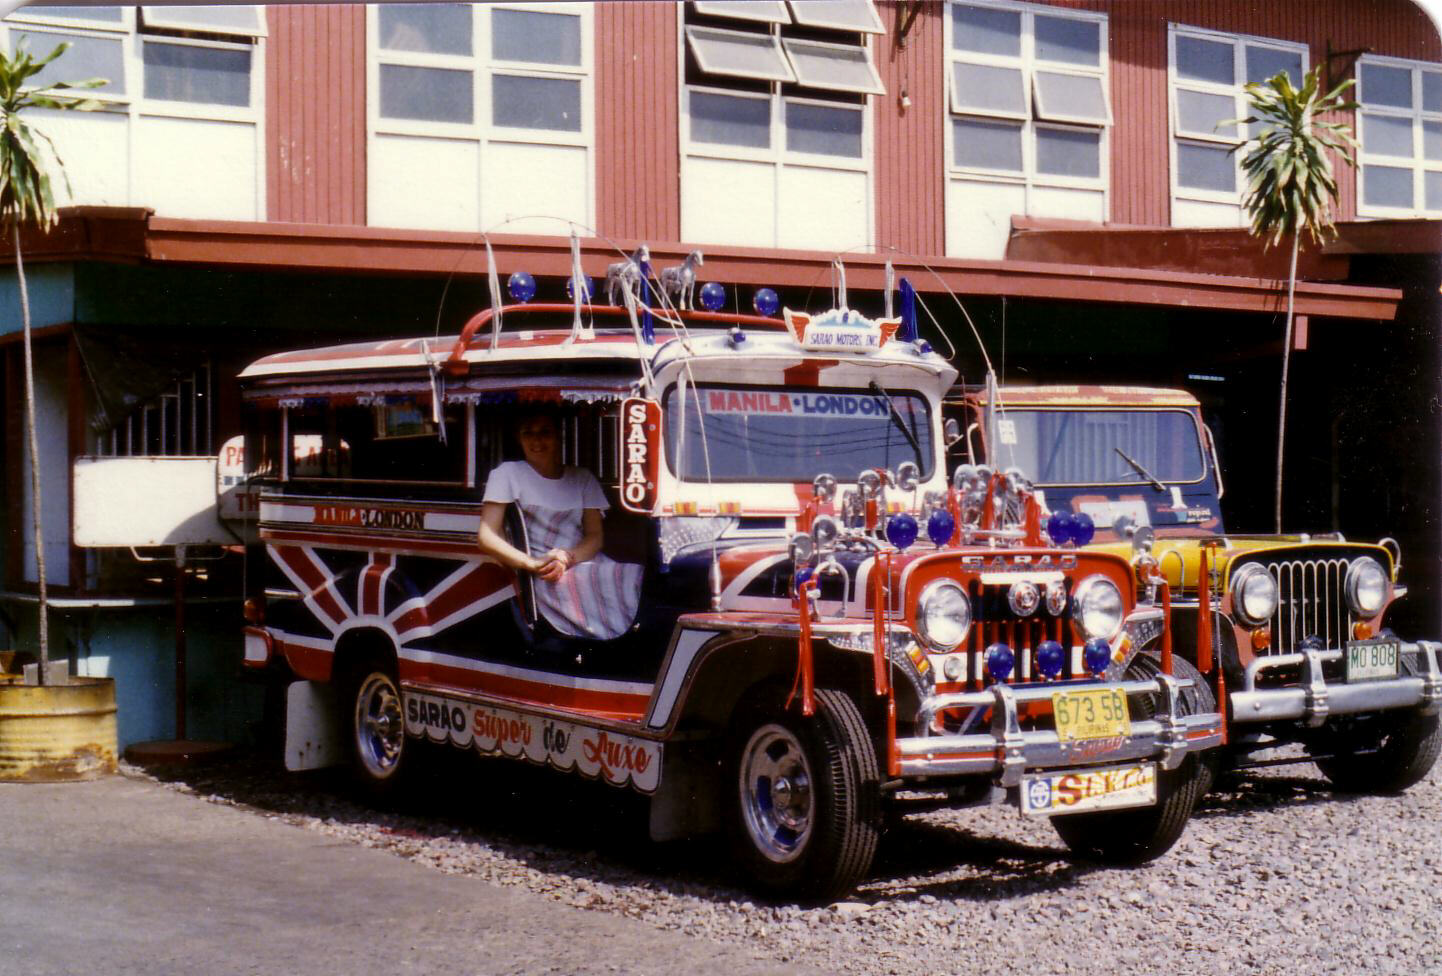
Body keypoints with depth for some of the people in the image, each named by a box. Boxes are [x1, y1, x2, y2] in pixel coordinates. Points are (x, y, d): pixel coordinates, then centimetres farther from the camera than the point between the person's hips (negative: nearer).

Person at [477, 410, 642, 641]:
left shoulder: (582, 478, 21)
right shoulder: (507, 473, 9)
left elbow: (595, 535, 11)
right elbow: (487, 538, 0)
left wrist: (567, 557, -13)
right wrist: (533, 563, -17)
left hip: (584, 562, 4)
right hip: (547, 579, -4)